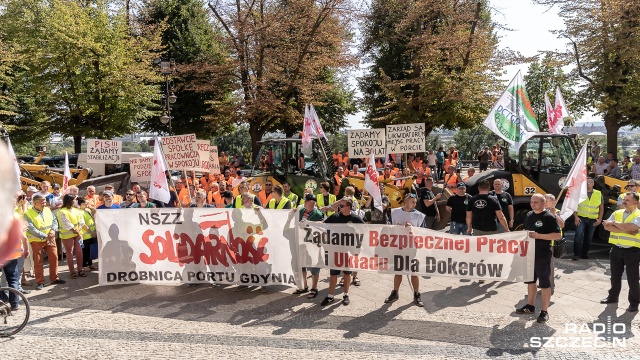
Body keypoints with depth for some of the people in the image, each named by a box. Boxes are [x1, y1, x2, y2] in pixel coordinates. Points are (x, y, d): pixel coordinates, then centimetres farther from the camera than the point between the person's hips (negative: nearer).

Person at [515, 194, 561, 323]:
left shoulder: (549, 217, -12)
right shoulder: (529, 215, 10)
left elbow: (558, 235, -17)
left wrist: (539, 236, -24)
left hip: (543, 255, -7)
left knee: (544, 283, 1)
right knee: (530, 280, 16)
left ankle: (544, 311, 10)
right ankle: (530, 306, 30)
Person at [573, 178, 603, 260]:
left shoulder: (598, 194, 8)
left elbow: (601, 207, 12)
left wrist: (600, 219, 2)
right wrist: (576, 217, -10)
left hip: (593, 219, 3)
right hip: (581, 218, -3)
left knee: (589, 237, 8)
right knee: (579, 235, -14)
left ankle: (584, 254, 20)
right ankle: (576, 254, -9)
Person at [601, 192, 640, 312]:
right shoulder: (617, 213, 7)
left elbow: (630, 227, -24)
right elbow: (607, 226, -7)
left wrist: (615, 223, -10)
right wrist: (626, 230, -15)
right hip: (616, 249, 5)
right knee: (615, 276, 16)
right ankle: (613, 296, 31)